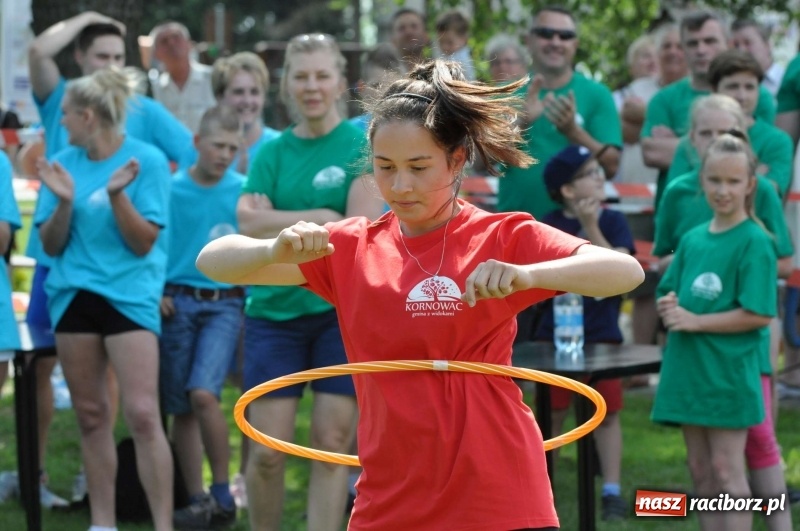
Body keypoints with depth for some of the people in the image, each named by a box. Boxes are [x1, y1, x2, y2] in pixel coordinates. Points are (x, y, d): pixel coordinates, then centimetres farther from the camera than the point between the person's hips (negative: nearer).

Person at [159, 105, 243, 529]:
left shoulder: (244, 191, 1)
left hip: (224, 305, -2)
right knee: (180, 407, 4)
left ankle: (222, 495, -6)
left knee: (203, 393, -19)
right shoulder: (170, 189, 2)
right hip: (176, 303, 2)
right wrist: (153, 292, -3)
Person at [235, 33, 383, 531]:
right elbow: (249, 224, -6)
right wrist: (324, 217, -13)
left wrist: (280, 222, -11)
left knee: (333, 442, -1)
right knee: (268, 449, -1)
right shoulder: (273, 150, 8)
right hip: (275, 309, 2)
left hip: (344, 309, -2)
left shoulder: (363, 142, -1)